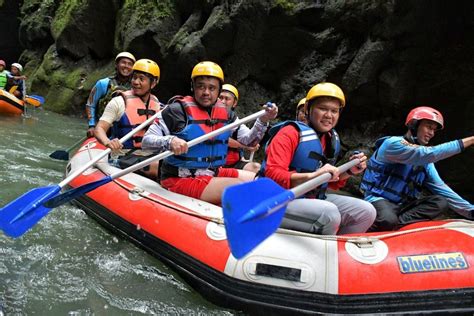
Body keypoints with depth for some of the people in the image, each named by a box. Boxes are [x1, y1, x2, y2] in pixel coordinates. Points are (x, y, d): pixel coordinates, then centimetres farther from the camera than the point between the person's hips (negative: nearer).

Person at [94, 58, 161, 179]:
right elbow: (99, 129, -10)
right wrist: (108, 142, -32)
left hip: (150, 156, 6)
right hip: (124, 158, -6)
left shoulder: (157, 105, 12)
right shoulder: (119, 102, -3)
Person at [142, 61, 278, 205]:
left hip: (215, 173, 7)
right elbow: (146, 140, -12)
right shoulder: (178, 110, -11)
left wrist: (263, 121, -4)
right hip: (181, 179, -7)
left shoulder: (225, 113, 7)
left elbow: (246, 141, 11)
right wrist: (170, 141, -32)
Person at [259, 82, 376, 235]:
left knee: (366, 212, 0)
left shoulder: (333, 140, 10)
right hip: (279, 202, -8)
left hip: (314, 200, 8)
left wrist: (349, 171, 0)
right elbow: (272, 175, -25)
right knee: (329, 213, -32)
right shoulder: (290, 133, -14)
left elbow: (331, 183, 19)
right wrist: (312, 175, -34)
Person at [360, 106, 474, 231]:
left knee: (441, 202, -12)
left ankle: (398, 223, -25)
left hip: (403, 204, 8)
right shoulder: (393, 143, -13)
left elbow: (439, 187, 9)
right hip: (380, 200, -8)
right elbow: (430, 154, -25)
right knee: (388, 221, -38)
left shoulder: (424, 160, 13)